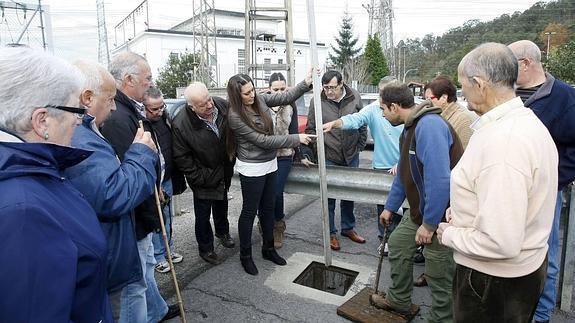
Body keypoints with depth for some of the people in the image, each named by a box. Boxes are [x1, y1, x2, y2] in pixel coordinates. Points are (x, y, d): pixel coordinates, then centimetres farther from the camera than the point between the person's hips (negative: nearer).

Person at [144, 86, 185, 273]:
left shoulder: (163, 116, 0)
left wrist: (174, 177, 14)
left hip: (167, 179, 7)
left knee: (167, 217, 19)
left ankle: (169, 249, 36)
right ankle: (158, 257, 25)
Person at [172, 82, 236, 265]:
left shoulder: (223, 106, -17)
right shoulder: (181, 125, -28)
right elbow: (182, 158, -18)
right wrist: (201, 178, -18)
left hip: (224, 172, 5)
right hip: (203, 178, -4)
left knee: (221, 205, 27)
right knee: (203, 215, 10)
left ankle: (222, 232, 53)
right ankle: (205, 248, 32)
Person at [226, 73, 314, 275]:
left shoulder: (260, 99, -1)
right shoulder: (235, 116, -20)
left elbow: (286, 97, 3)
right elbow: (263, 140, -22)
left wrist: (306, 83, -13)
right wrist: (296, 139, -20)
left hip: (270, 163, 7)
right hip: (252, 169, -7)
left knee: (268, 208, 17)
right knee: (249, 211, 7)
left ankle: (268, 248, 34)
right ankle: (245, 255, 24)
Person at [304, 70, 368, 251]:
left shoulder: (354, 97, -4)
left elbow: (362, 123, 5)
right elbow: (310, 129, -4)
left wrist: (360, 146, 5)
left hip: (351, 156, 3)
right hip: (328, 157, -2)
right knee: (329, 197, 6)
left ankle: (348, 228, 36)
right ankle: (331, 233, 22)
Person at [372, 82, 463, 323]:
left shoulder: (429, 126, -25)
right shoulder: (409, 128, 10)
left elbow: (440, 180, -32)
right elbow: (404, 174, 19)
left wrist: (429, 224, -25)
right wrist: (390, 207, 25)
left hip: (441, 214, -10)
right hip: (420, 209, 10)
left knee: (439, 274, 4)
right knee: (397, 243, 20)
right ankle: (399, 300, 39)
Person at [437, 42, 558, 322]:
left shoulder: (501, 142, -31)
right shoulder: (528, 120, 3)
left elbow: (500, 243, -32)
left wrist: (449, 234, -15)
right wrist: (461, 210, 6)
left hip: (494, 278, -9)